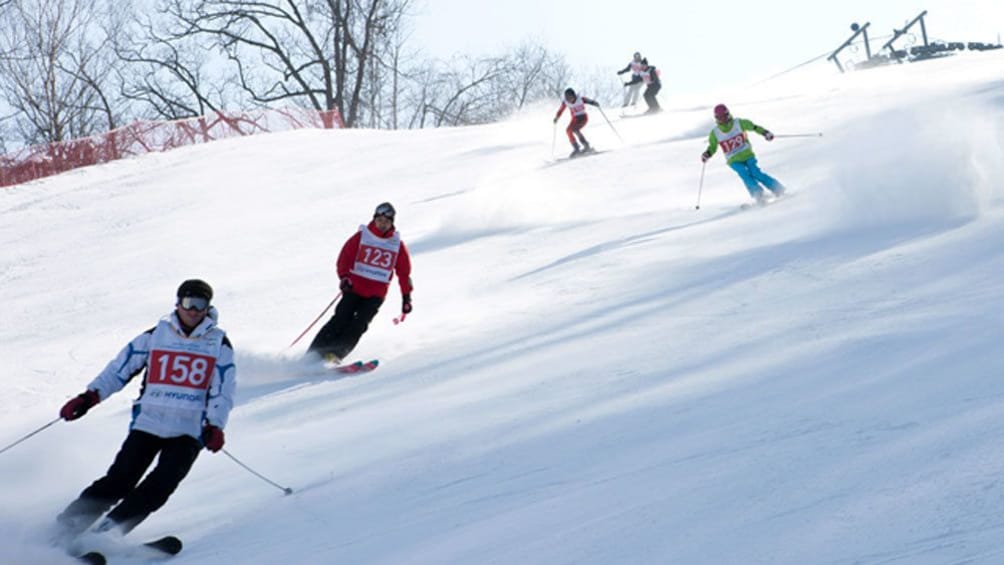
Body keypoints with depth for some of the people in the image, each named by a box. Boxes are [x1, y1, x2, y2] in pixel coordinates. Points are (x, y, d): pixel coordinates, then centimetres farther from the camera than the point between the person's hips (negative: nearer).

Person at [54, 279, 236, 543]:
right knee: (119, 479, -10)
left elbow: (223, 390, 1)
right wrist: (90, 396, -4)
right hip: (147, 423, 0)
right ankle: (65, 527, -3)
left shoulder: (218, 344, 6)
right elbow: (121, 367, 7)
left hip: (189, 430, 0)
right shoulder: (155, 336, 7)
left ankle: (106, 532, -16)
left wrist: (215, 426, -14)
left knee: (161, 485, -19)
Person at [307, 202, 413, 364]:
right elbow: (344, 258, 0)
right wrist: (344, 277, -17)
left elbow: (404, 273, 12)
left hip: (376, 295, 1)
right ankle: (314, 353, -16)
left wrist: (406, 297, 10)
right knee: (341, 320, -15)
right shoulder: (361, 236, 1)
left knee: (358, 325, -18)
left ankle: (335, 354, -27)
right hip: (354, 288, -1)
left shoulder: (397, 245, 5)